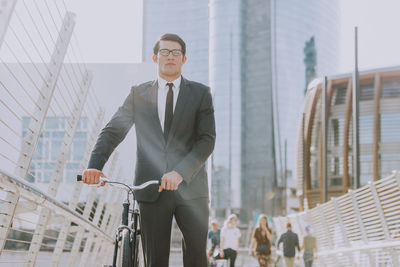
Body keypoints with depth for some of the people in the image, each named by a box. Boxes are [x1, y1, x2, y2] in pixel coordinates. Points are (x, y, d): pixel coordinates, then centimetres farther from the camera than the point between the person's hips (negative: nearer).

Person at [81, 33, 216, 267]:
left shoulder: (201, 93, 6)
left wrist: (180, 172, -18)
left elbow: (207, 140, -3)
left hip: (191, 189, 0)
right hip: (151, 190, 1)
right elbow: (113, 130, 3)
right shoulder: (139, 94, 11)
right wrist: (95, 165, -15)